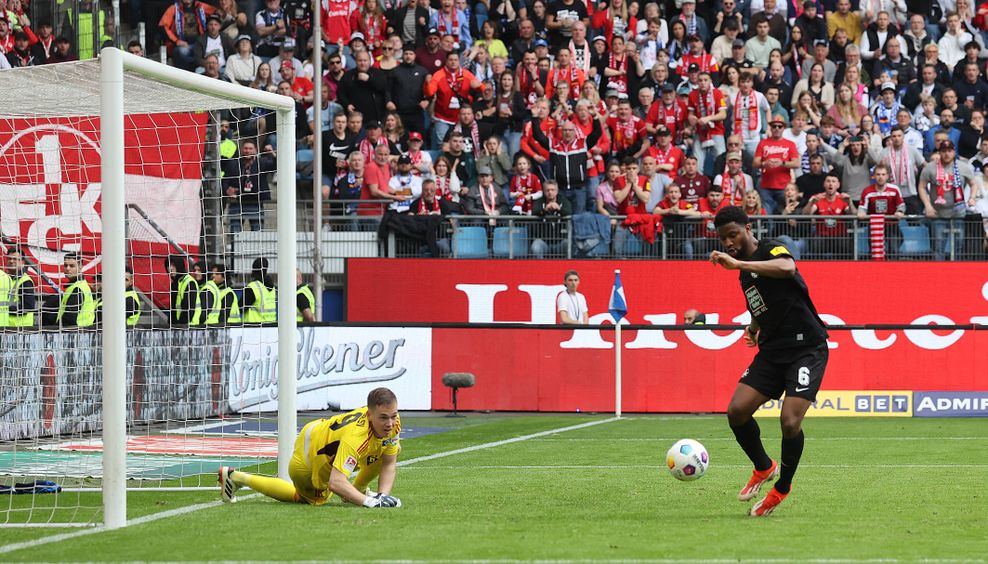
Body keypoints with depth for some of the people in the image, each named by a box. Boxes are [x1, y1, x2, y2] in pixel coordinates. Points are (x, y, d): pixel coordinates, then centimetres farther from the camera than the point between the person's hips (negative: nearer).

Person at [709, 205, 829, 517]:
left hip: (806, 348, -8)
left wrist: (738, 263, -40)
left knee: (790, 421, -20)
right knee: (737, 411, -9)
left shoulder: (771, 249, -11)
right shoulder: (745, 272, 14)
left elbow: (787, 268, -37)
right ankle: (764, 468, 15)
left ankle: (782, 488, 3)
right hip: (772, 351, 8)